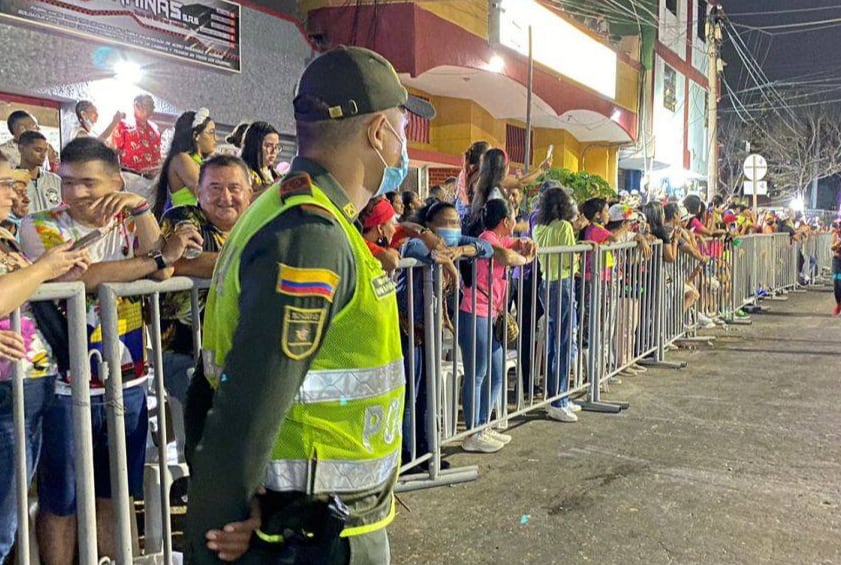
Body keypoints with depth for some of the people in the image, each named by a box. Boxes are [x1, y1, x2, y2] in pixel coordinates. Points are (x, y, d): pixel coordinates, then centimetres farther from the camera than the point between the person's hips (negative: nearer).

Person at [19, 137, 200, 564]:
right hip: (68, 386, -3)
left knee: (115, 492, 18)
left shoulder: (128, 222, 5)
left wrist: (141, 209, -20)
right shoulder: (39, 226, -6)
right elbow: (78, 276, -25)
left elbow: (161, 274, -12)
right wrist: (160, 257, -25)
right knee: (60, 499, 10)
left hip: (128, 381, 4)